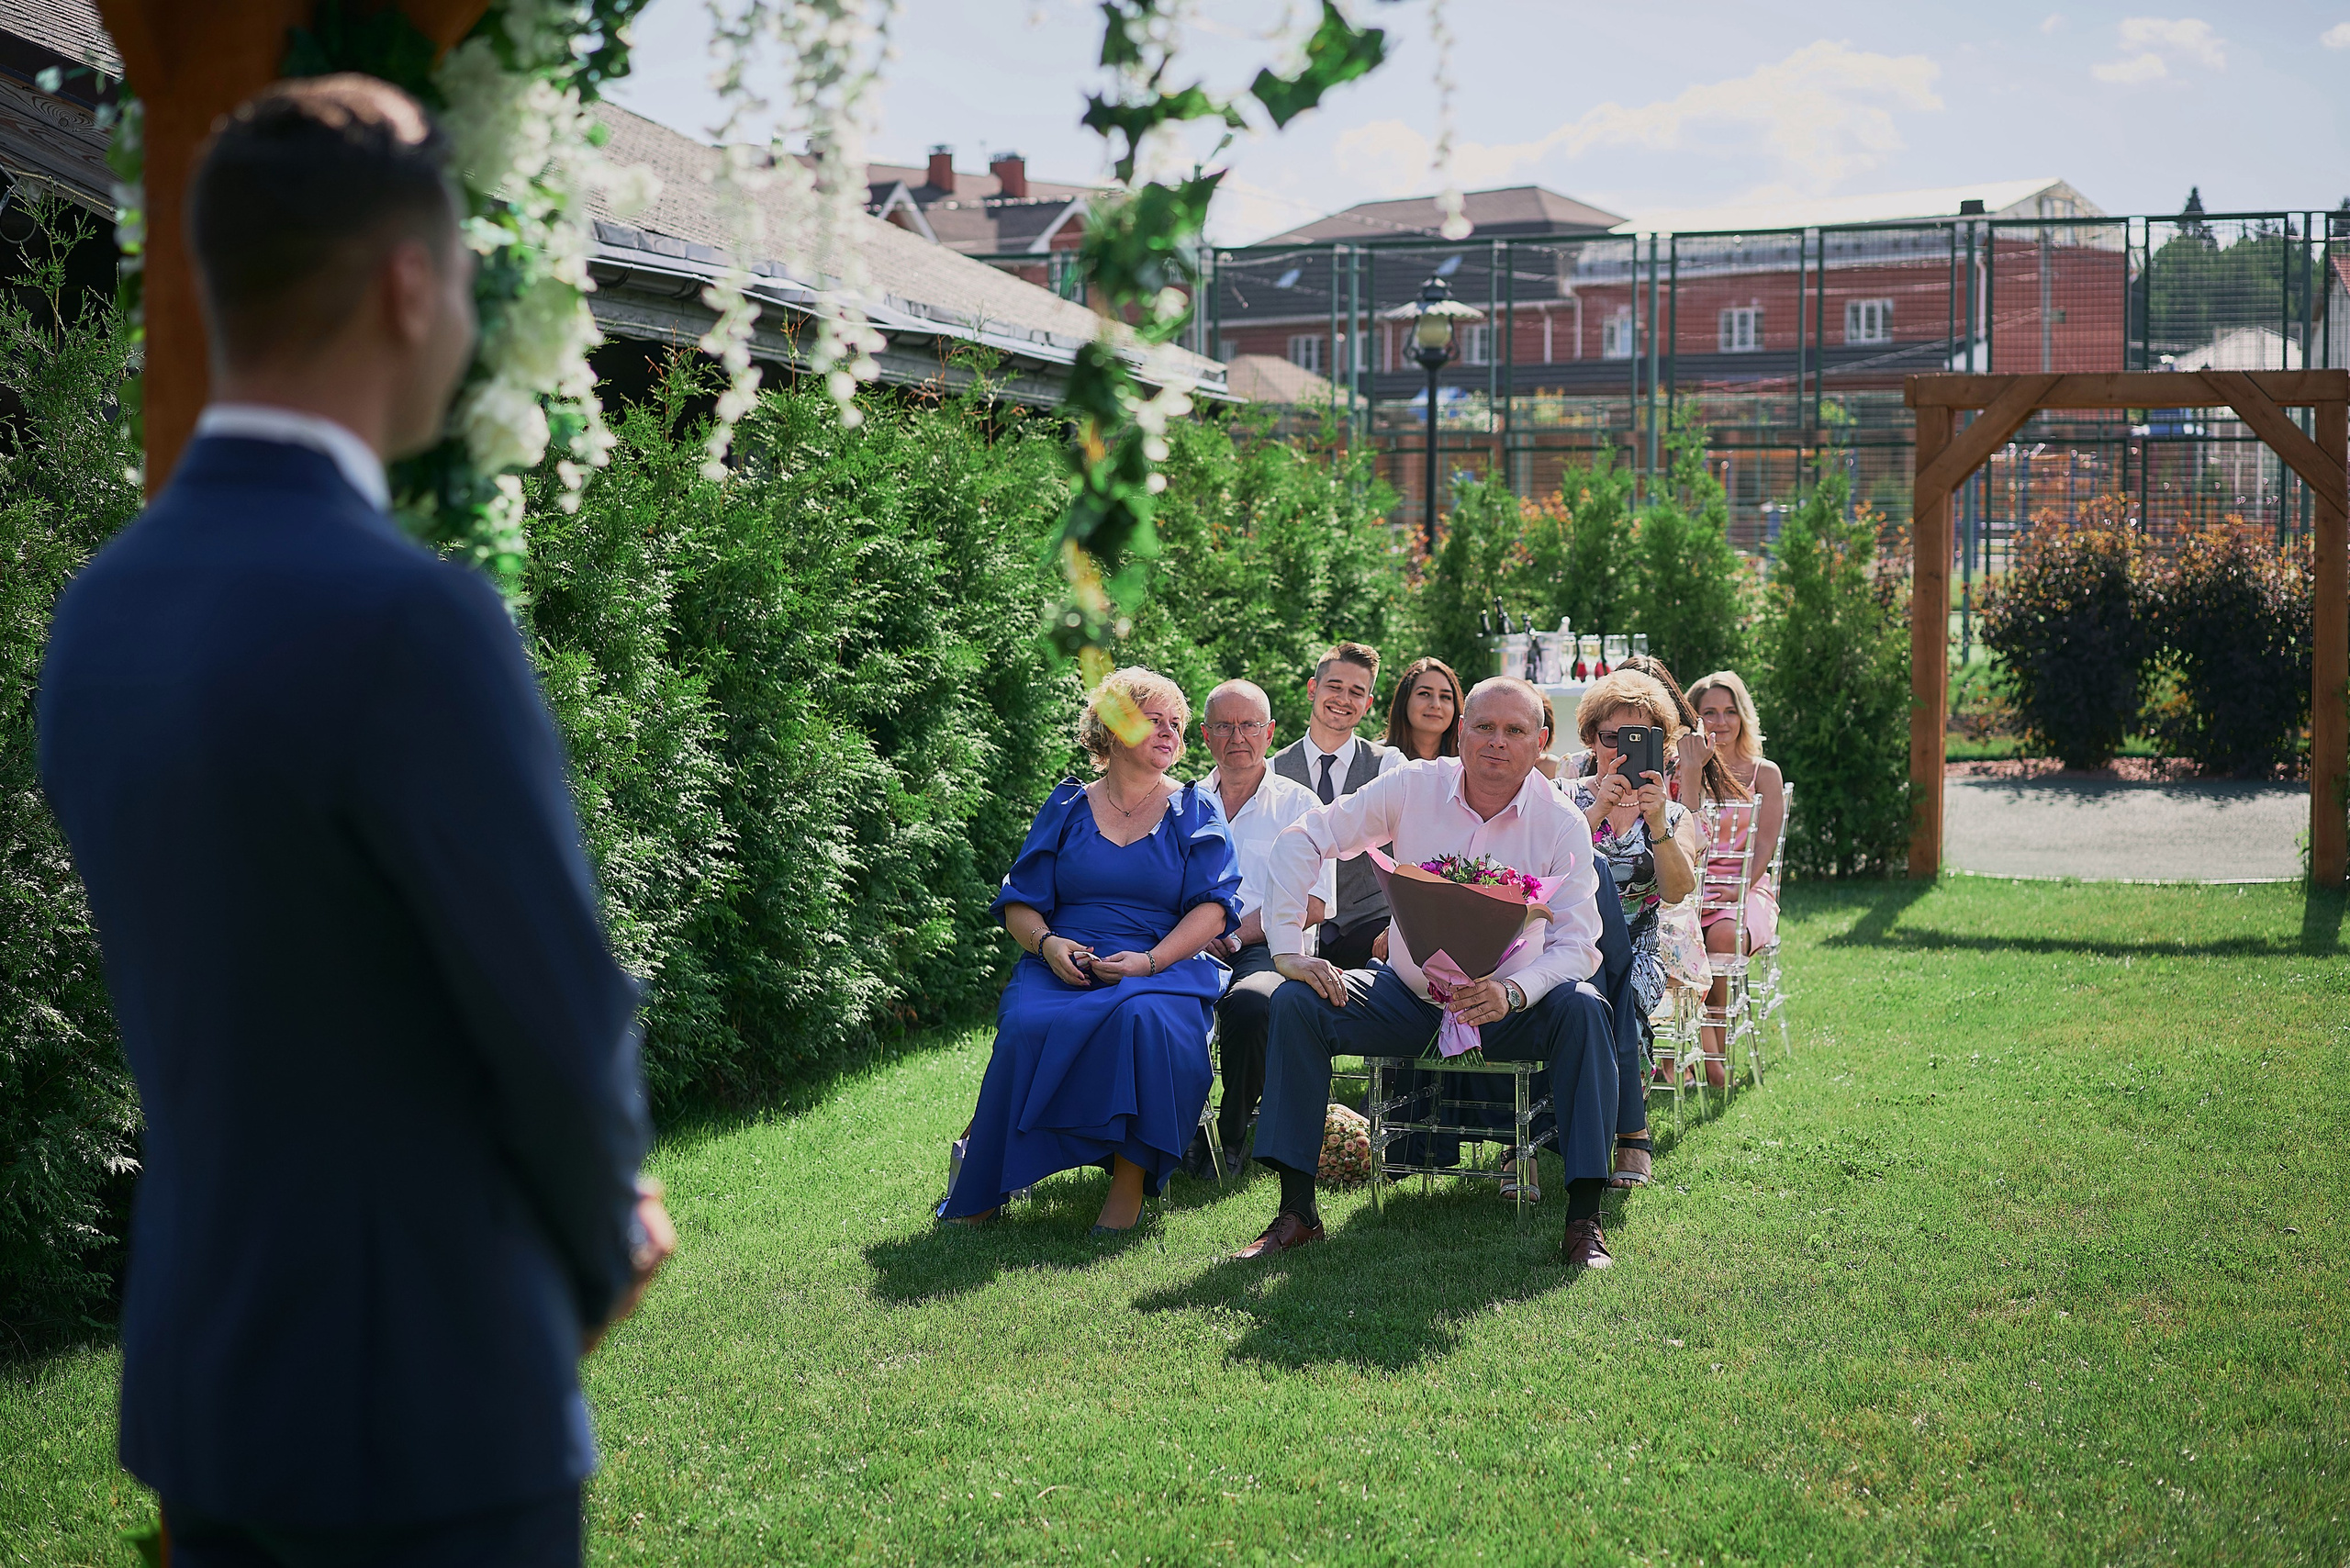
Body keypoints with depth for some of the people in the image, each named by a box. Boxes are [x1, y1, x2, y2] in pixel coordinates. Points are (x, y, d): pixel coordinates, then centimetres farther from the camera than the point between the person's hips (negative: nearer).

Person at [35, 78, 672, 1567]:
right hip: (423, 1405, -8)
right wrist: (600, 1248, 5)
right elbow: (567, 1032, -19)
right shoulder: (412, 621, -25)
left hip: (215, 1366, 8)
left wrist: (574, 1212, 14)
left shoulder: (104, 618, 4)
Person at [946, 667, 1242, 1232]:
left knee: (1145, 1020, -38)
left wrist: (1151, 960, -15)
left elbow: (1213, 907, 2)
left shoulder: (1193, 815, 15)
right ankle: (984, 1187, -21)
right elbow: (1019, 903, 12)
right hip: (1063, 964, 1)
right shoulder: (1067, 808, 17)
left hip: (1163, 965, -1)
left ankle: (1130, 1183, -29)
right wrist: (1046, 942, -11)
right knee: (1029, 1025, -33)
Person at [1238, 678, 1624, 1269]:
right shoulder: (1413, 787, -9)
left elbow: (1577, 944, -16)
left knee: (1583, 1008, -31)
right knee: (1295, 1003, -21)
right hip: (1410, 994, 2)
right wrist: (1288, 949, -18)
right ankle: (1296, 1211, -15)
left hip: (1508, 1006, -1)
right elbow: (1301, 841, -8)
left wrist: (1512, 992, -36)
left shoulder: (1561, 825, -11)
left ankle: (1584, 1220, -27)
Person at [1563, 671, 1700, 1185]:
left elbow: (1678, 890, -7)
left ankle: (1631, 1136, -21)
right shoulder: (1564, 798, 11)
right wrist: (1599, 809, -20)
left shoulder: (1675, 816, 14)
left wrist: (1657, 824, -23)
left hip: (1635, 956, 0)